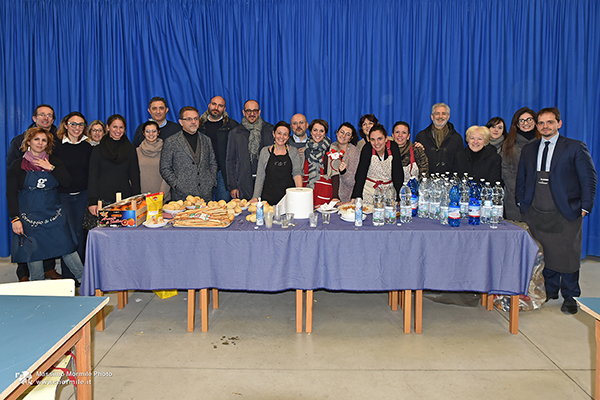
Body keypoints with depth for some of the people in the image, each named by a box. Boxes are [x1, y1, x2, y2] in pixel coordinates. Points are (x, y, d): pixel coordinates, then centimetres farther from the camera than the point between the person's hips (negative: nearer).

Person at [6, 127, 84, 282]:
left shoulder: (54, 161, 8)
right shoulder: (18, 165, 2)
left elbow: (67, 182, -1)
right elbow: (11, 194, -1)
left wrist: (51, 168, -11)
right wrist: (15, 218, -10)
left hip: (54, 214, 1)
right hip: (29, 216, -1)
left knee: (67, 248, -2)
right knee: (33, 253, 4)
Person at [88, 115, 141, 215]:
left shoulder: (130, 149, 11)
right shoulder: (99, 149, 6)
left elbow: (135, 176, 10)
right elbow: (93, 176, 2)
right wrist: (92, 201, -8)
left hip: (125, 199, 1)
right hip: (103, 199, -1)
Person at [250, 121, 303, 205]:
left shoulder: (294, 152, 9)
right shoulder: (265, 151, 9)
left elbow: (297, 173, 0)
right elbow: (260, 177, 9)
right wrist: (255, 197, -1)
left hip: (289, 198, 0)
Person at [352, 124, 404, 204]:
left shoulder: (393, 148, -11)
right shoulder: (367, 149, -14)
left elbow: (398, 173, -11)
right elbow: (361, 174, -17)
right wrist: (354, 199, -25)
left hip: (389, 190, 1)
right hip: (369, 191, -1)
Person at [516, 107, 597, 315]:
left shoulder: (575, 147, -1)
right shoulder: (528, 149, 11)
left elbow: (589, 178, -1)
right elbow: (521, 178, 16)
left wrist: (585, 206, -6)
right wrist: (521, 202, 8)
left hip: (565, 213, -3)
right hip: (536, 213, 3)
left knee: (567, 255, 3)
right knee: (544, 254, 10)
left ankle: (569, 297, 19)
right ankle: (550, 290, 27)